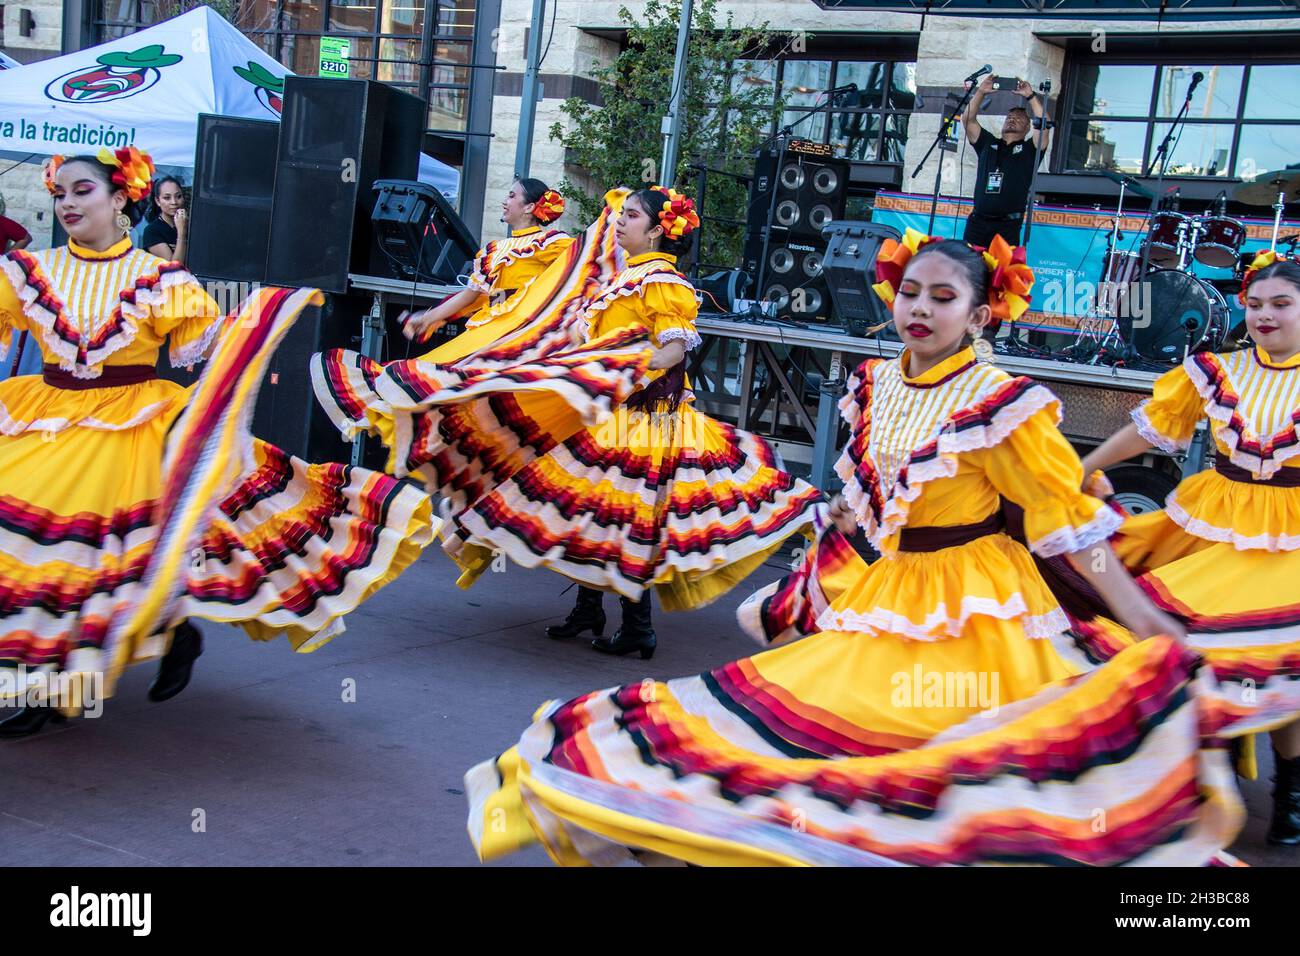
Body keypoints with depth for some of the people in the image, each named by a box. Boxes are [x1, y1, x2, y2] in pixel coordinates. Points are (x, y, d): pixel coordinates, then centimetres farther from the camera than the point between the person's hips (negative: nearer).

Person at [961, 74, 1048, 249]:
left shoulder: (1029, 149, 12)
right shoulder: (988, 144, 20)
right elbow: (968, 119, 11)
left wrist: (1030, 96, -2)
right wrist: (980, 92, 3)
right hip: (977, 221, 3)